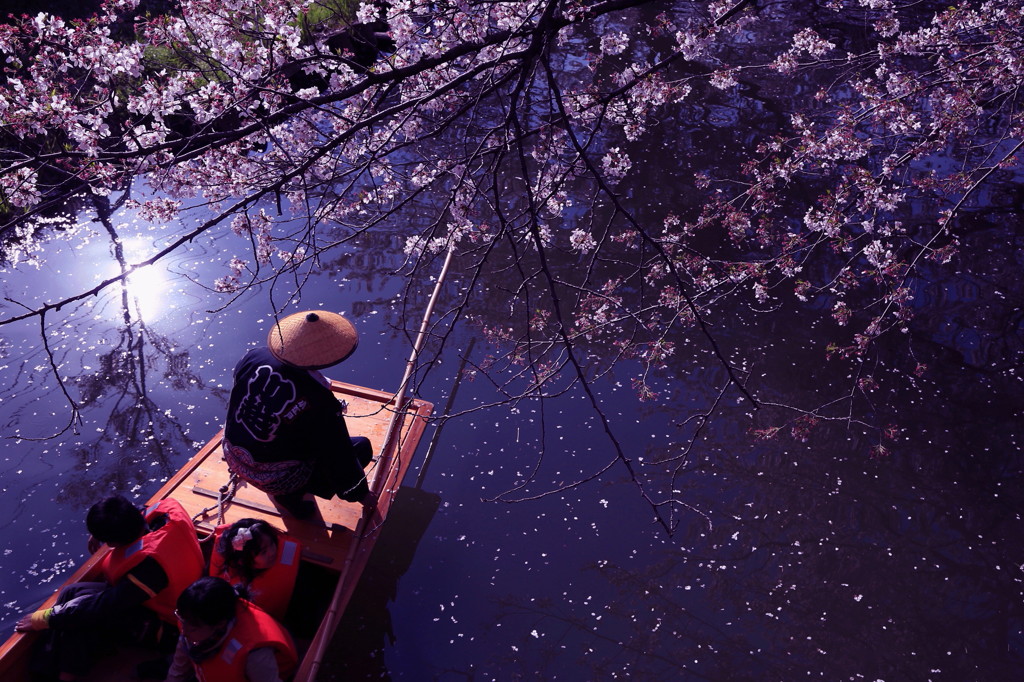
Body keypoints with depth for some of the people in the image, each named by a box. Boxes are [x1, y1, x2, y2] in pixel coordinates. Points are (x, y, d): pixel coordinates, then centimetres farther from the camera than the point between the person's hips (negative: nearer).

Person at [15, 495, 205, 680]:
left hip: (164, 627, -9)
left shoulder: (150, 564, -37)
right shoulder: (169, 507, -16)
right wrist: (100, 532, 9)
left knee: (73, 595, -17)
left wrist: (46, 618, -20)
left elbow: (104, 608, -29)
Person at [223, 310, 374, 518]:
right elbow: (339, 456, -17)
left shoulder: (252, 358, -14)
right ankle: (290, 495, 4)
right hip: (277, 478, -6)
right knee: (361, 448, 4)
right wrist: (361, 494, 1)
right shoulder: (318, 402, -29)